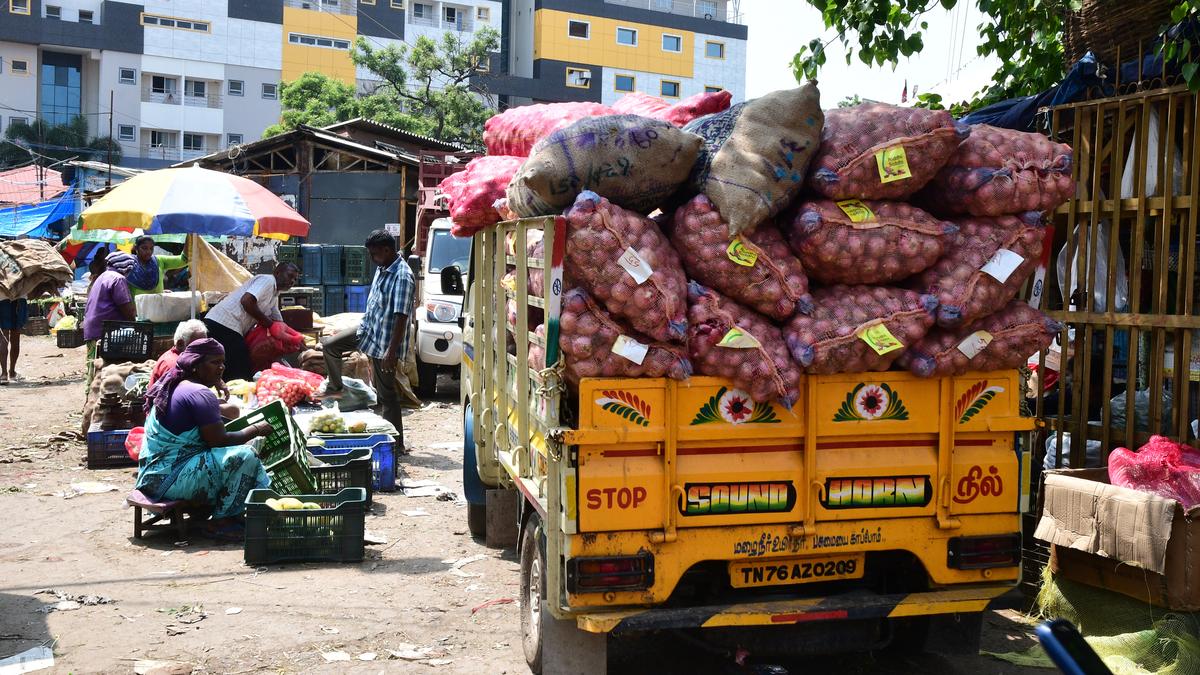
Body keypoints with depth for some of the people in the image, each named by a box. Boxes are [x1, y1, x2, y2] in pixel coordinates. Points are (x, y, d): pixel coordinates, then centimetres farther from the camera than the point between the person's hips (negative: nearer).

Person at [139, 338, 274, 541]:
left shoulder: (175, 387, 16)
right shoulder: (199, 394, -15)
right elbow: (219, 440, -19)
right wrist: (256, 430, -6)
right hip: (169, 478, -11)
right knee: (244, 456, -20)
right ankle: (221, 521, -7)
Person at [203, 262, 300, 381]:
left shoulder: (275, 295, 24)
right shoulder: (267, 280, -7)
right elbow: (246, 301, -22)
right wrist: (268, 322, -10)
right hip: (223, 325, -10)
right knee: (240, 375, -10)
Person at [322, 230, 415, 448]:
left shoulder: (402, 277, -25)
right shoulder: (382, 268, 5)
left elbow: (401, 317, -28)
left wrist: (392, 351, -30)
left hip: (384, 340, -9)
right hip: (368, 328, 9)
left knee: (386, 393, -3)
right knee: (329, 345, 15)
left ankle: (396, 443, 5)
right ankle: (335, 388, 31)